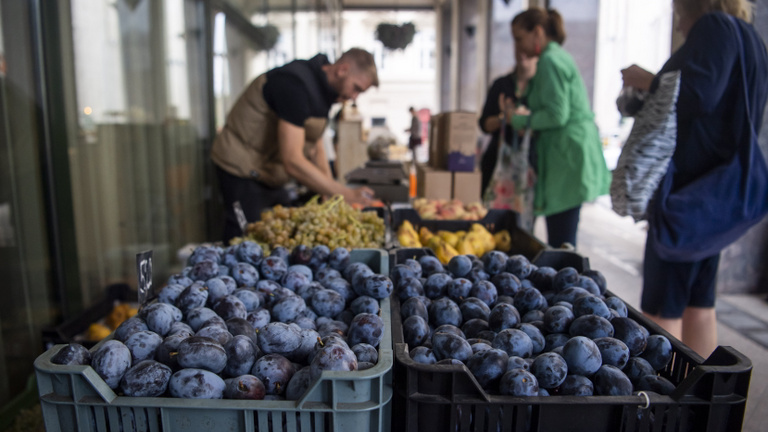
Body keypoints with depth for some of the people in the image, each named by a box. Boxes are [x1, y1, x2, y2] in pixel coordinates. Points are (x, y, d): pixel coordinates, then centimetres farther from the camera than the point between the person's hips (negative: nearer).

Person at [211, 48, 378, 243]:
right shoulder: (295, 84, -26)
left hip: (270, 176, 10)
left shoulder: (323, 88, 5)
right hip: (243, 174, -10)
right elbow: (292, 162, -31)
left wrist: (331, 194, 0)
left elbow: (315, 147, 12)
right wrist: (346, 194, -27)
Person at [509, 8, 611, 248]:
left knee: (560, 243, -7)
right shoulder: (560, 56, 20)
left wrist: (521, 119, -5)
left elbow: (557, 115, -18)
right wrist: (528, 115, 12)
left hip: (567, 157, -10)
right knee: (564, 242, 13)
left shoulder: (550, 60, -10)